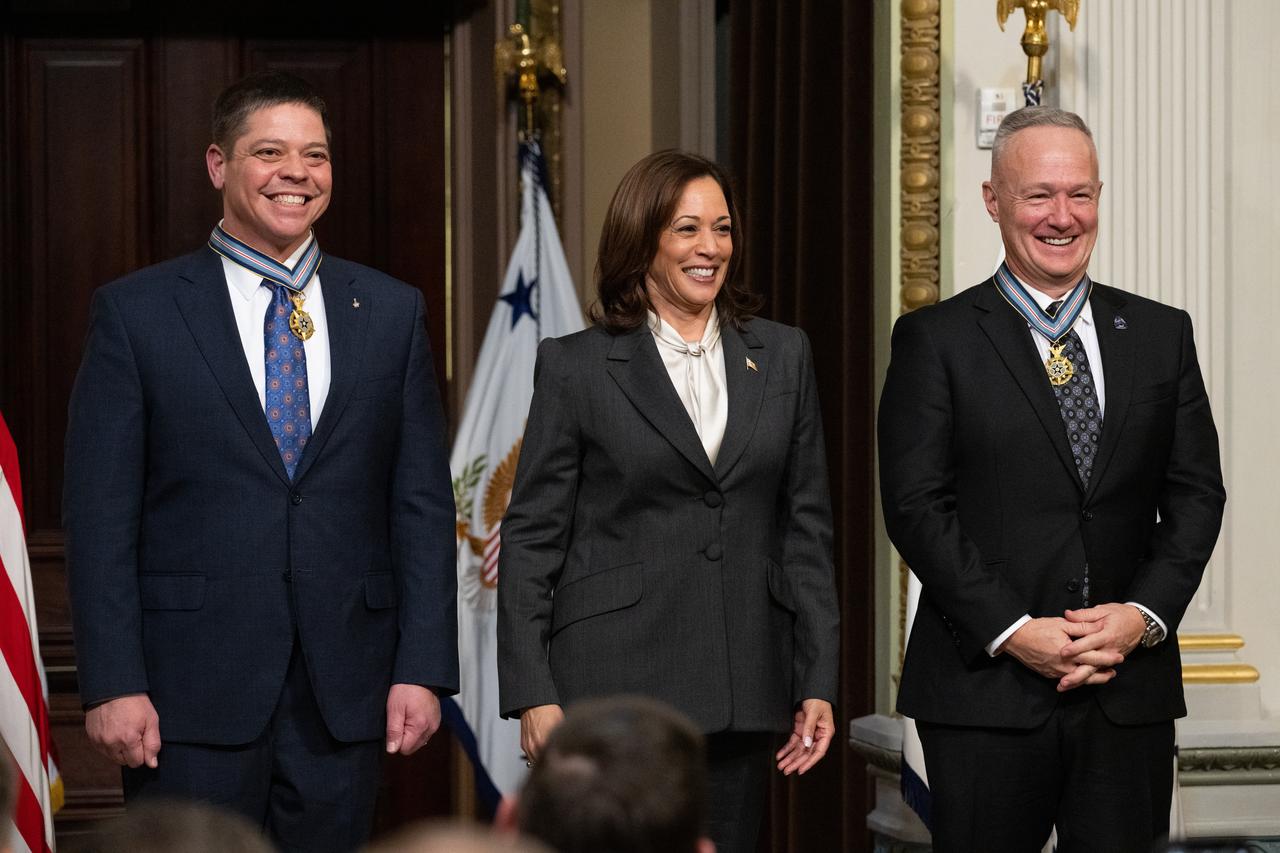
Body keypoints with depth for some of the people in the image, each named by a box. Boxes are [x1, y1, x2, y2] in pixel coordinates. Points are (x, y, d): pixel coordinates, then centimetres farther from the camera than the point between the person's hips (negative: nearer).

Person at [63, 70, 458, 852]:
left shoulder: (391, 311, 10)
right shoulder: (138, 312, 2)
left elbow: (424, 503, 8)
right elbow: (101, 516, -2)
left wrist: (423, 669, -1)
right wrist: (112, 684, -9)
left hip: (344, 695, 3)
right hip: (192, 693, -2)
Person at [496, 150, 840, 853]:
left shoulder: (782, 356, 11)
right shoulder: (574, 366, 1)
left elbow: (806, 526, 11)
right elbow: (530, 537, 0)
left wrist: (817, 683, 5)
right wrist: (532, 694, -7)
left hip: (741, 690, 3)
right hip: (616, 688, -3)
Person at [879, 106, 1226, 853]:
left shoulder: (1161, 334, 12)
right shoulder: (937, 340, 2)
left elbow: (1196, 493, 8)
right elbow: (917, 504, -5)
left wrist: (1144, 614, -7)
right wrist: (1011, 630, -13)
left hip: (1131, 692, 3)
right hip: (987, 692, -3)